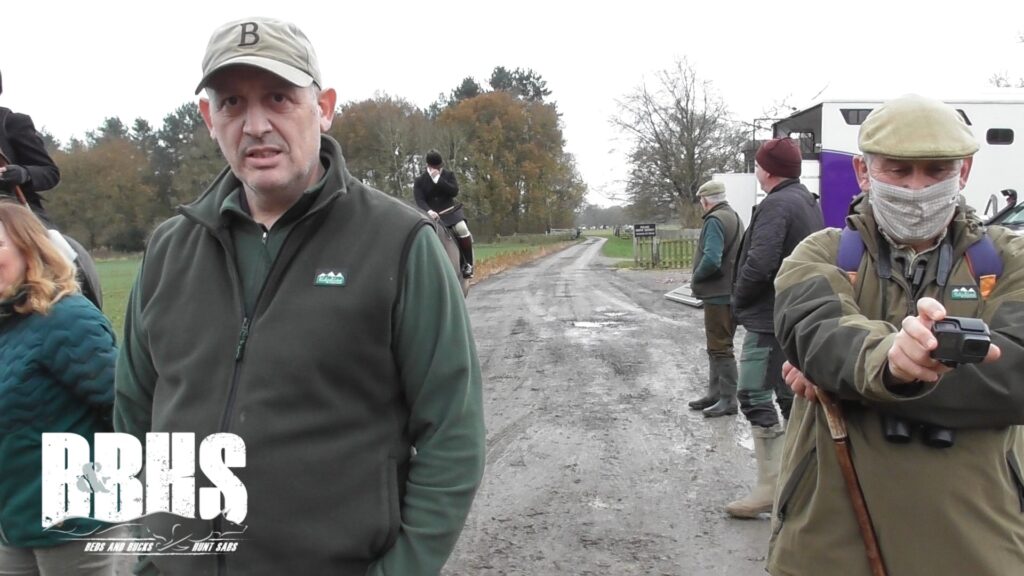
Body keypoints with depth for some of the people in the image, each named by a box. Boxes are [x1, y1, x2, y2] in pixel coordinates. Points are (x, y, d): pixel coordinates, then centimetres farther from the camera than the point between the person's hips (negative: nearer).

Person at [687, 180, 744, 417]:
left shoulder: (715, 220, -16)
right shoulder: (734, 217, 16)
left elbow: (711, 259, -27)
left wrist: (695, 278, -10)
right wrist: (699, 278, 14)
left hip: (718, 294, -10)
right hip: (730, 290, 10)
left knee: (720, 347, -4)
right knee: (717, 346, 17)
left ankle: (728, 399, 2)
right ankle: (715, 393, 26)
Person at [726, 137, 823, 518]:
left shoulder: (776, 205, -16)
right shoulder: (810, 203, 16)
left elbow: (759, 263, -25)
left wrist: (739, 300, -8)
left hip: (769, 318, -10)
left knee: (755, 397, -6)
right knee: (791, 397, 16)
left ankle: (770, 486, -4)